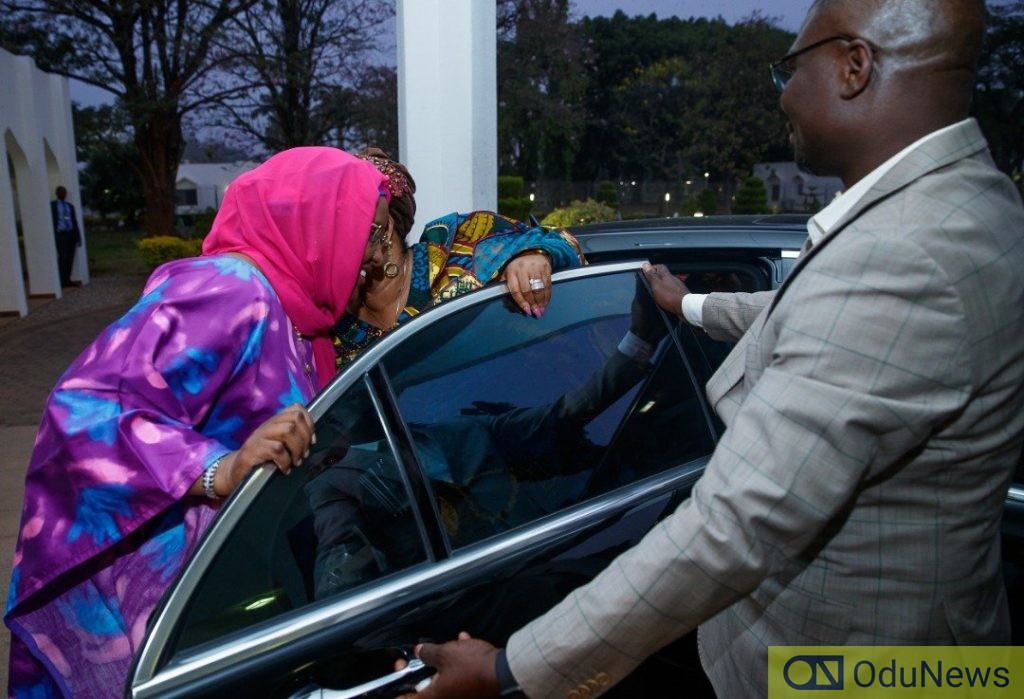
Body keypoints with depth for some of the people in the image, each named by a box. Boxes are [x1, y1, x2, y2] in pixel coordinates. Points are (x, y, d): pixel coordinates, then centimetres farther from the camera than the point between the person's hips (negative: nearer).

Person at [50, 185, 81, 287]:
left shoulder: (70, 206, 16)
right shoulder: (52, 205, 3)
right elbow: (51, 220, -2)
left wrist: (78, 236, 9)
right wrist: (53, 237, -10)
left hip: (71, 233, 4)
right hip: (60, 234, -4)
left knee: (70, 258, 4)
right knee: (62, 257, -10)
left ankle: (67, 280, 9)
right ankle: (61, 282, -9)